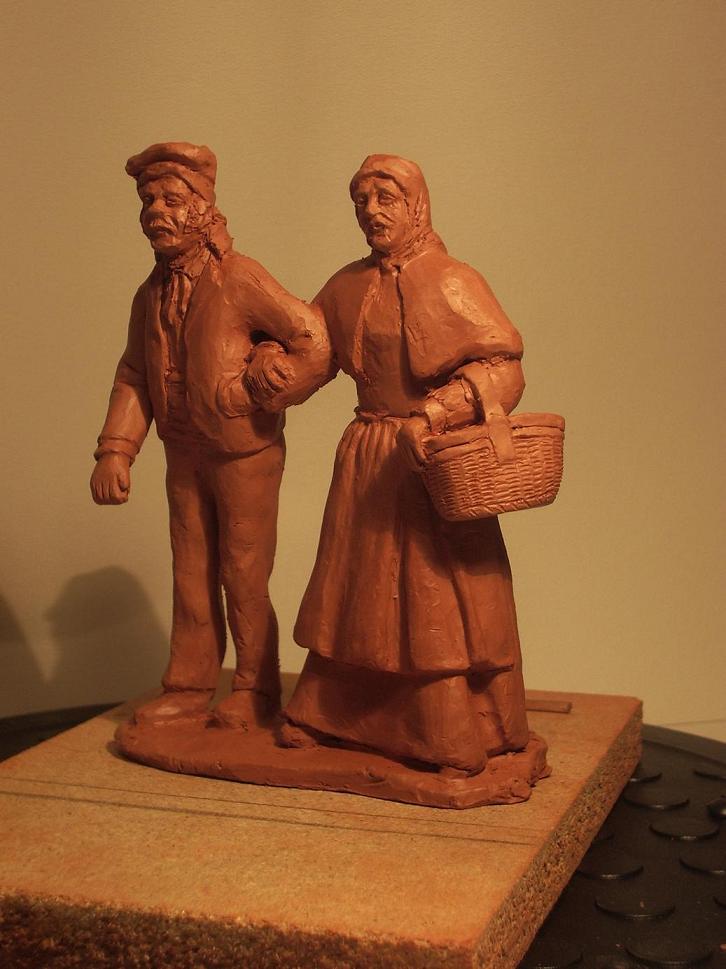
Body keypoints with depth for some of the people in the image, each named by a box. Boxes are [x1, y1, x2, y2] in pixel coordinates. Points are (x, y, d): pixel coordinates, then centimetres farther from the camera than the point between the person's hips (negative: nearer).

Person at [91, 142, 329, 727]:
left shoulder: (239, 279, -17)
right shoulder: (151, 295, 5)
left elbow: (314, 337, -18)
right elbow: (133, 377, 9)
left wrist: (262, 396, -11)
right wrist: (115, 450, -1)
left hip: (246, 454, -6)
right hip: (184, 456, 6)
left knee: (244, 575, 3)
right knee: (191, 574, 13)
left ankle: (256, 690, 18)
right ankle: (190, 688, 24)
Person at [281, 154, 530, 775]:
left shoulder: (453, 283, -10)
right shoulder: (348, 286, 9)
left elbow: (502, 366, -17)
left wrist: (432, 415, -28)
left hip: (434, 456, -6)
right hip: (366, 460, 6)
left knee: (439, 596, -2)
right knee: (357, 590, 15)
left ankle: (460, 743, 9)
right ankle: (329, 715, 28)